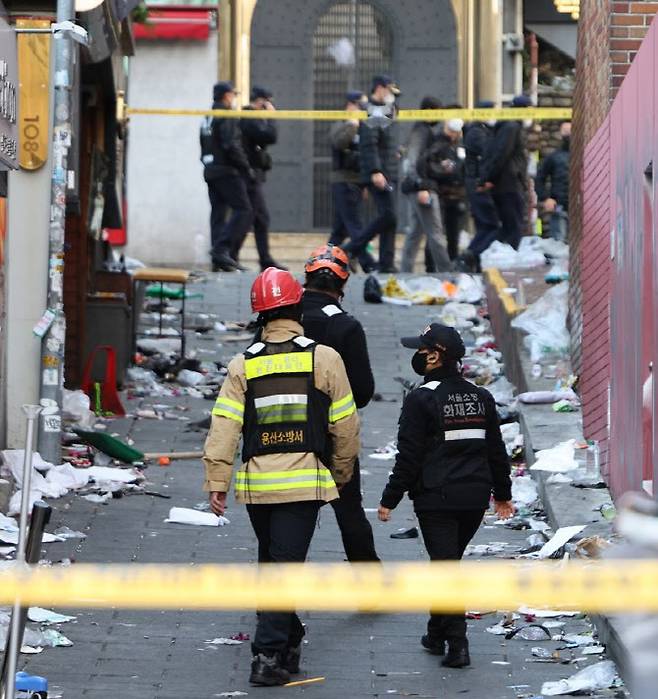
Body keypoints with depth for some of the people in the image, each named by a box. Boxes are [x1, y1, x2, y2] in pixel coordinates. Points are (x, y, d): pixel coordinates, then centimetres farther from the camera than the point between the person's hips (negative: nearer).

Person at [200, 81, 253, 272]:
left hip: (210, 172, 9)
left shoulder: (207, 118, 18)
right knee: (243, 211, -10)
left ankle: (218, 260, 4)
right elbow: (232, 146, -19)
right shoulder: (227, 117, -10)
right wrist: (247, 168, -14)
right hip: (227, 172, -9)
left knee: (218, 213, 8)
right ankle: (221, 249, -21)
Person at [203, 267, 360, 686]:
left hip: (256, 484, 2)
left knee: (270, 563, 20)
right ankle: (269, 655, -12)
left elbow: (224, 427, -5)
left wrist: (217, 483, -3)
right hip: (305, 482, -2)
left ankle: (288, 640, 34)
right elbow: (345, 426, 3)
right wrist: (341, 474, 18)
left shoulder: (243, 365, 3)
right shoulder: (324, 359, -1)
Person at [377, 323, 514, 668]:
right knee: (449, 561, 20)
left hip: (435, 498, -6)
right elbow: (496, 450, 15)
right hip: (475, 496, 6)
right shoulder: (481, 397, 8)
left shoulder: (421, 399, -11)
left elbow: (409, 455, -12)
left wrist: (390, 499, -4)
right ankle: (437, 634, 29)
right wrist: (502, 494, 26)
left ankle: (457, 644, -11)